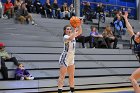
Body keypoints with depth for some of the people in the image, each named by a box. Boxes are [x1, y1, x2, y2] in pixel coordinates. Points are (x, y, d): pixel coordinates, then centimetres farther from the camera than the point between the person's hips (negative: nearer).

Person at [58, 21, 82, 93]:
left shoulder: (73, 35, 9)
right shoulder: (65, 37, -14)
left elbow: (79, 32, -2)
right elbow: (70, 38, -36)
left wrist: (79, 25, -14)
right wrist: (75, 30, -32)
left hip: (71, 58, 8)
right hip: (65, 58, -8)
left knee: (72, 76, 14)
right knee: (62, 76, -10)